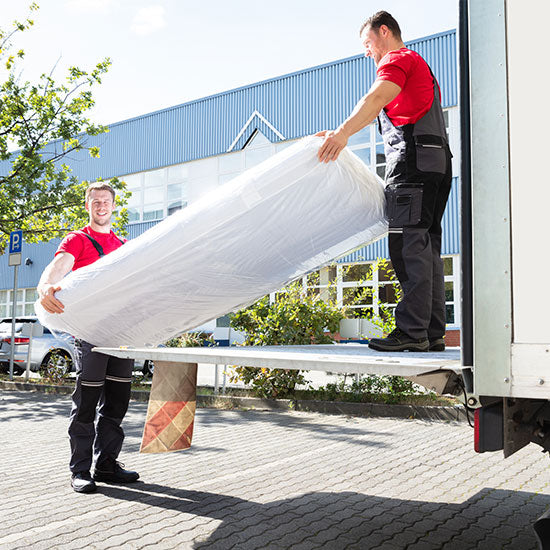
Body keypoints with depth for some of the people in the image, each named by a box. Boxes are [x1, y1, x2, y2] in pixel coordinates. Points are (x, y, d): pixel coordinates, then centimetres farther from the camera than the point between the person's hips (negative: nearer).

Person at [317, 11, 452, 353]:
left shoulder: (398, 59, 3)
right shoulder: (420, 66, 34)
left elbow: (376, 98, -19)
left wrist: (343, 132, -32)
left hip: (413, 159, -10)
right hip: (438, 161, 10)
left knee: (409, 246, -15)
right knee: (426, 249, 5)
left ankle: (412, 331, -18)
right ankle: (432, 334, 5)